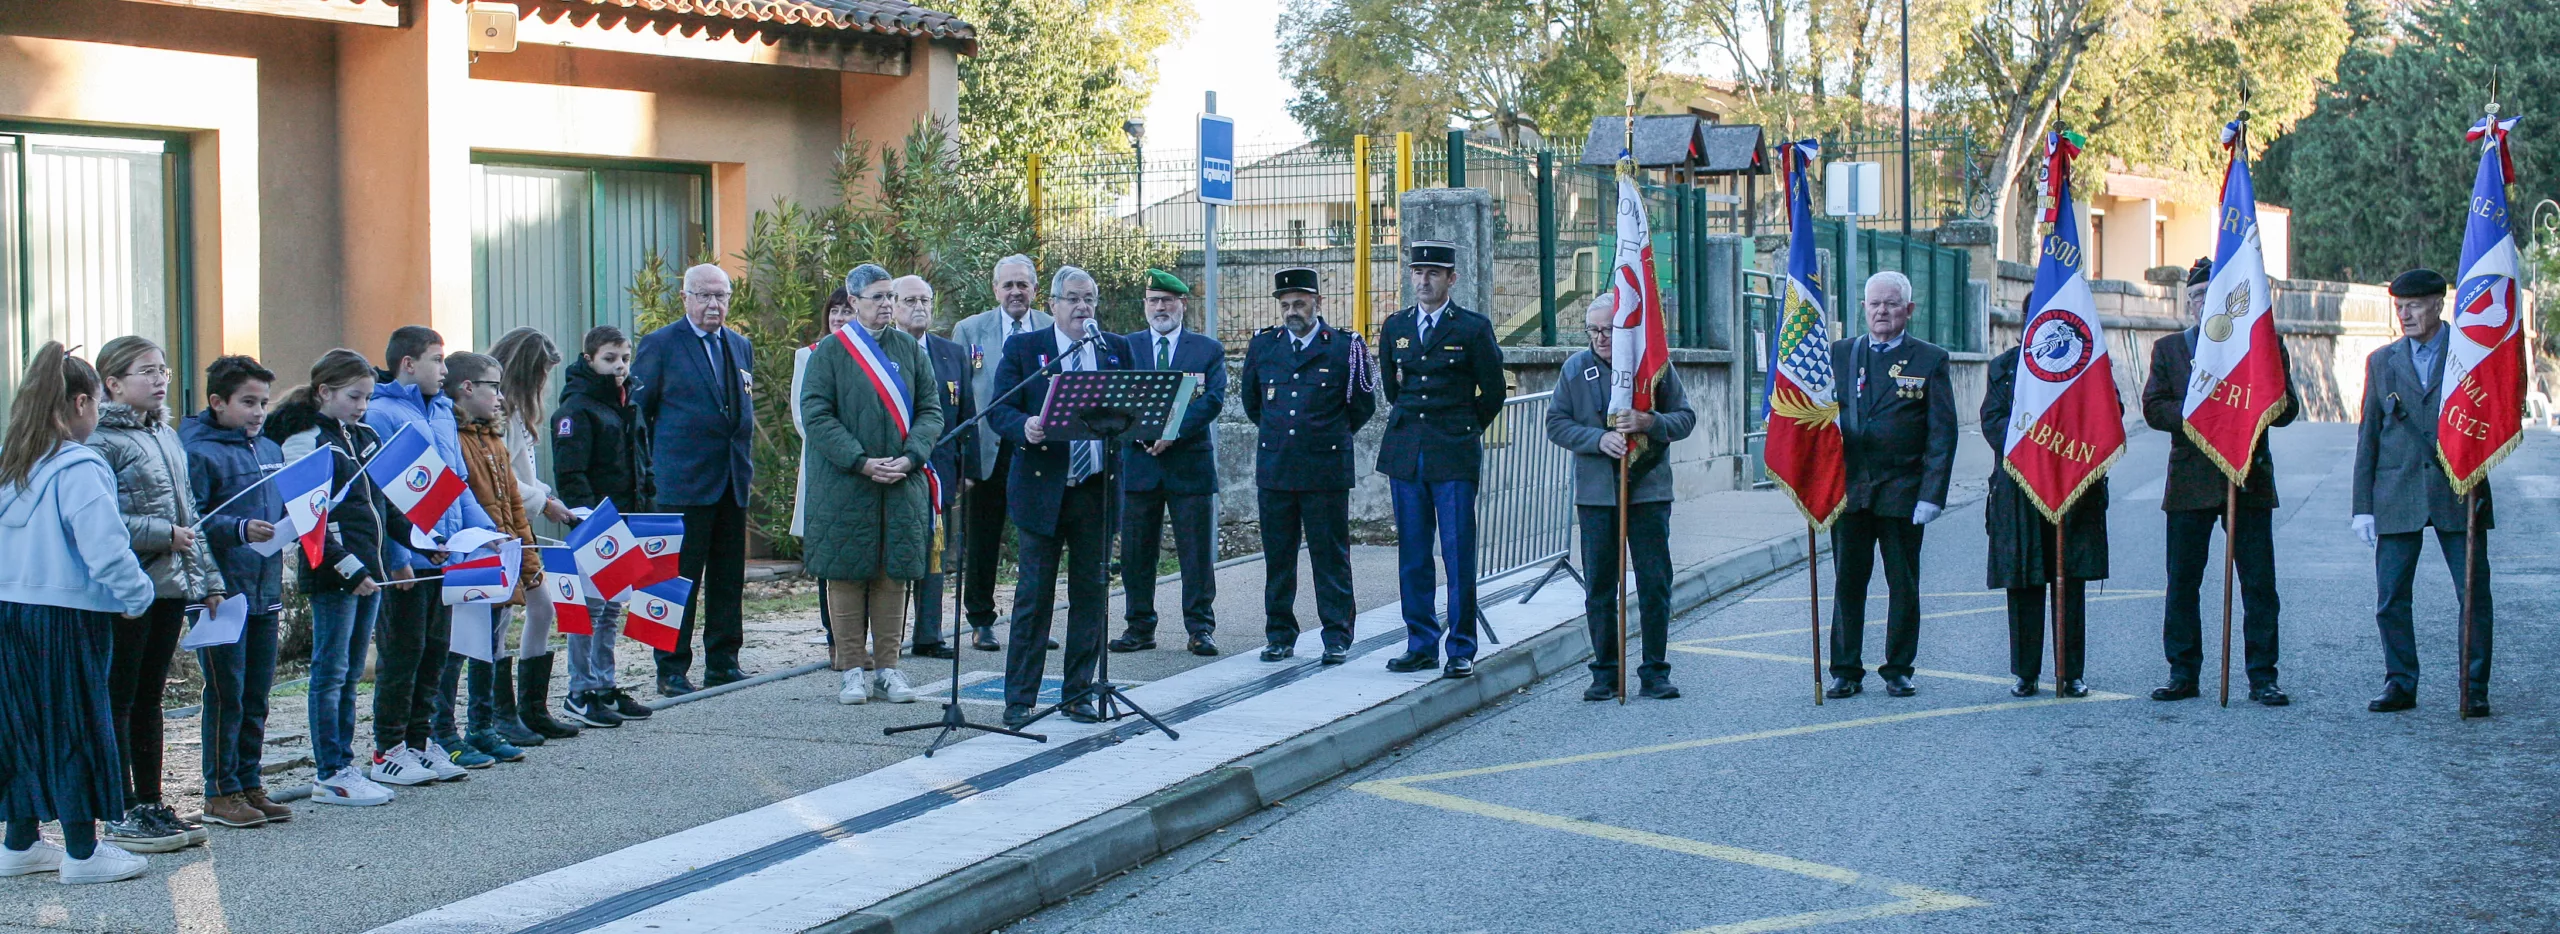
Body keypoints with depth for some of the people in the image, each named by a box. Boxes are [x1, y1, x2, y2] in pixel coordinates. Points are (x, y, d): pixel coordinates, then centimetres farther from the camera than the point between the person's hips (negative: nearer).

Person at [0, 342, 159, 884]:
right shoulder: (79, 469, -15)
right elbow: (105, 548, -21)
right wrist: (138, 596, -7)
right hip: (66, 616, -7)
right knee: (77, 729, 2)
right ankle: (82, 853, 8)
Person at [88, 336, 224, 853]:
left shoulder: (167, 436, 15)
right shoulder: (103, 441, -11)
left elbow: (188, 515, 21)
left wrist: (207, 580, 18)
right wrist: (164, 535, -16)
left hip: (170, 587, 8)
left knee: (149, 698, 14)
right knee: (118, 700, -1)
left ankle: (150, 804, 20)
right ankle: (122, 815, 3)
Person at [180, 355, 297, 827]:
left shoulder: (271, 451, 14)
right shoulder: (200, 453, -10)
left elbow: (286, 511, 23)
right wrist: (239, 530, -28)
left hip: (264, 590, 7)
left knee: (256, 696, 13)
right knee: (225, 695, -2)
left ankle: (249, 784, 21)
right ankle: (221, 793, 6)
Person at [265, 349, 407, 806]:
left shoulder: (365, 436, 16)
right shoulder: (305, 440, -9)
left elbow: (385, 506, 23)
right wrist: (350, 569, -19)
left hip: (368, 571, 8)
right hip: (333, 575, -8)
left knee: (350, 673, 11)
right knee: (331, 673, -4)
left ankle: (342, 764, 17)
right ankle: (329, 776, 0)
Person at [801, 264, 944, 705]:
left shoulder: (909, 349, 10)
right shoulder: (830, 351, 0)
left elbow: (931, 411, 7)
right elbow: (816, 415, -7)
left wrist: (910, 458, -10)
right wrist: (861, 462, -15)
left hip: (902, 484, 3)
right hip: (844, 486, -3)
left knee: (894, 573, 4)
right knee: (846, 573, 0)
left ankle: (887, 667, 11)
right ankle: (851, 669, 7)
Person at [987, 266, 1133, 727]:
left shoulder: (1115, 348, 11)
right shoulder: (1023, 347, 3)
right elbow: (999, 410, -3)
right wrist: (1025, 428, -23)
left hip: (1098, 487, 3)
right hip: (1043, 489, -3)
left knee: (1091, 593, 7)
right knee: (1034, 595, -1)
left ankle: (1080, 694, 16)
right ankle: (1019, 700, 5)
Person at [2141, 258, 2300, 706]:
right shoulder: (2168, 349, 11)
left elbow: (2286, 408, 1)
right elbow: (2154, 408, 2)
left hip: (2248, 480, -1)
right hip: (2190, 480, 1)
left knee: (2259, 584, 0)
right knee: (2182, 582, 3)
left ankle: (2262, 677, 5)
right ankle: (2183, 674, 12)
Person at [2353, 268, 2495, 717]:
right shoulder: (2381, 361, 12)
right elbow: (2368, 434, 12)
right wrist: (2362, 506, 6)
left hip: (2459, 493, -2)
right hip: (2397, 496, 2)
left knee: (2474, 594, -2)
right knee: (2390, 599, 1)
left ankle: (2474, 689, 7)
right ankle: (2400, 684, 13)